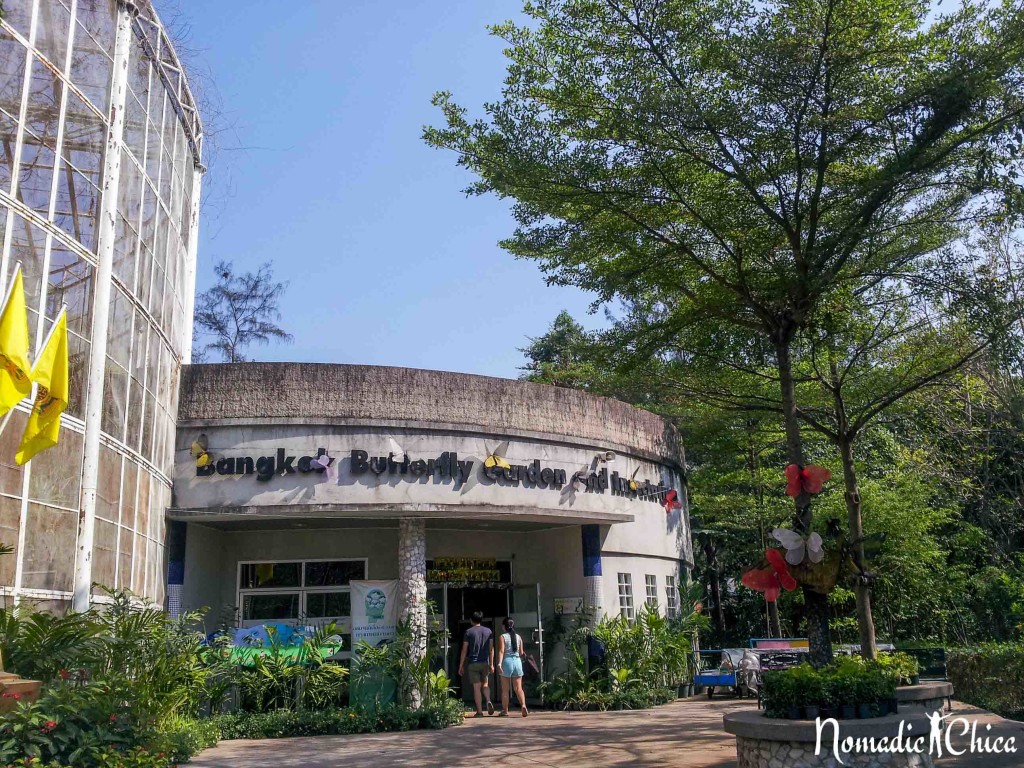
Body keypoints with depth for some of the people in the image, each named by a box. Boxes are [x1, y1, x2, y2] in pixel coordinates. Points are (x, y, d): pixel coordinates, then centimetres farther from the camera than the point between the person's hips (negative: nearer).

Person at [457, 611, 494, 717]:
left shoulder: (468, 632, -2)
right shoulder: (488, 631, 6)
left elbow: (464, 650, -3)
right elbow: (491, 649, 5)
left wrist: (461, 666, 3)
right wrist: (491, 664, 10)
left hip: (473, 663, -2)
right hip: (485, 663, 3)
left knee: (476, 687, 2)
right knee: (485, 684, 17)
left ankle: (479, 711, 1)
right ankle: (488, 701, -8)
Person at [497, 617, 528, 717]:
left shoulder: (502, 637, -3)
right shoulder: (518, 637, 8)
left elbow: (501, 651, -16)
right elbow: (521, 653, 11)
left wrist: (499, 663, -23)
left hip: (507, 661, -3)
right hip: (517, 661, 3)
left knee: (505, 689, 7)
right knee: (518, 688, 3)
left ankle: (505, 711, 11)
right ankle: (523, 705, -18)